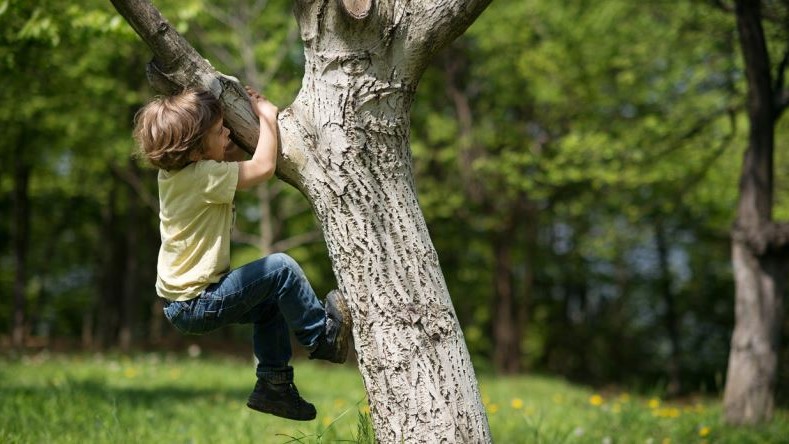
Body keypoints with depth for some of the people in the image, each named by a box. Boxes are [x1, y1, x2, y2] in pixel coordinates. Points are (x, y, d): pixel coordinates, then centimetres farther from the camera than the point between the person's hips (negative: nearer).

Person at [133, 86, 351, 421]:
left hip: (178, 301, 10)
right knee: (281, 268, -13)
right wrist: (267, 116, -11)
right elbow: (264, 167, -25)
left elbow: (232, 157, 21)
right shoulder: (202, 176, -24)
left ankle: (273, 384, 24)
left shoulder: (171, 172, 5)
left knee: (271, 303, 22)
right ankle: (322, 337, 3)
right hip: (197, 305, -10)